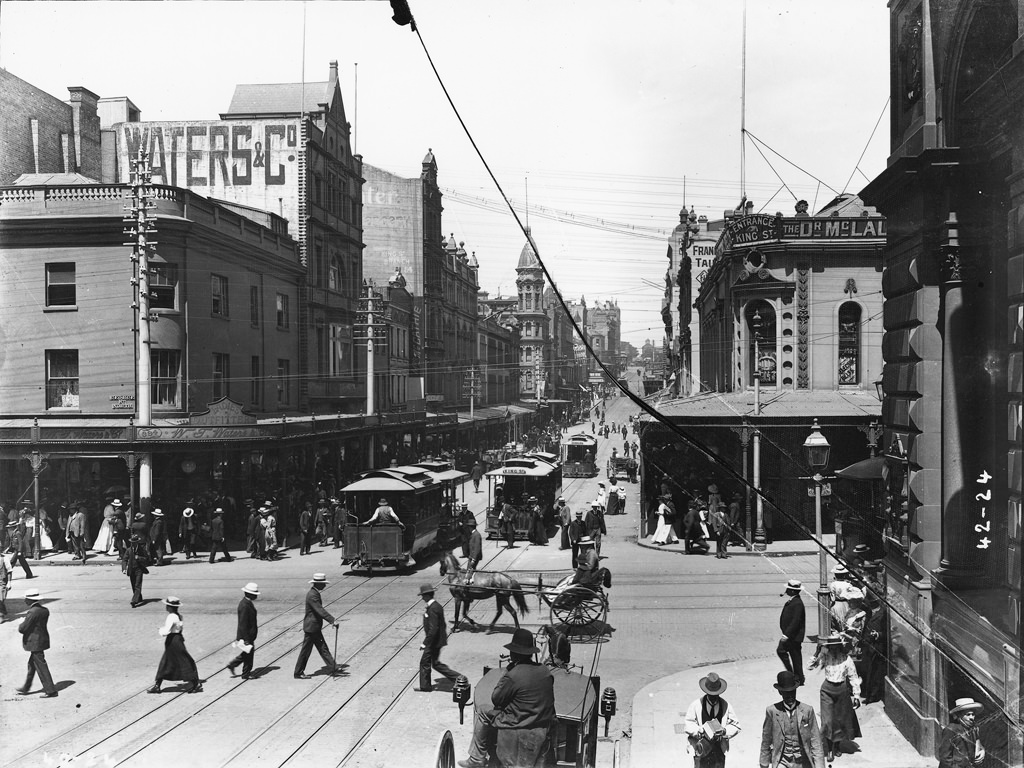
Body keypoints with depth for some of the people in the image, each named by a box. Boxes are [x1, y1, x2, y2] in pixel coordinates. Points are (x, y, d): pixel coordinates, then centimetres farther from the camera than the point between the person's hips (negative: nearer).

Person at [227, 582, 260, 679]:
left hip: (249, 635, 10)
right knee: (248, 654, 5)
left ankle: (232, 665, 29)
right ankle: (246, 674, 18)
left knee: (247, 653, 20)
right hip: (247, 635, -10)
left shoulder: (247, 603, 7)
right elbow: (243, 624, -25)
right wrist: (246, 639, -22)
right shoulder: (245, 606, -25)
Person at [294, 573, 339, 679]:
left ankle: (332, 668, 17)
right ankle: (298, 673, 13)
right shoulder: (312, 595, -23)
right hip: (311, 627, -10)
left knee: (323, 648, 12)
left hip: (315, 628, 10)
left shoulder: (315, 593, 9)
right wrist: (333, 621, -34)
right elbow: (320, 610, -30)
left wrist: (332, 619, 20)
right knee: (306, 650, 2)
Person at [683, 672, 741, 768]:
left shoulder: (725, 706, 1)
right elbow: (687, 725, -4)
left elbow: (735, 725, 4)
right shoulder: (696, 705, -4)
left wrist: (725, 731, -16)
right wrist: (700, 730, -22)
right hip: (701, 748, -2)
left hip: (719, 751, 2)